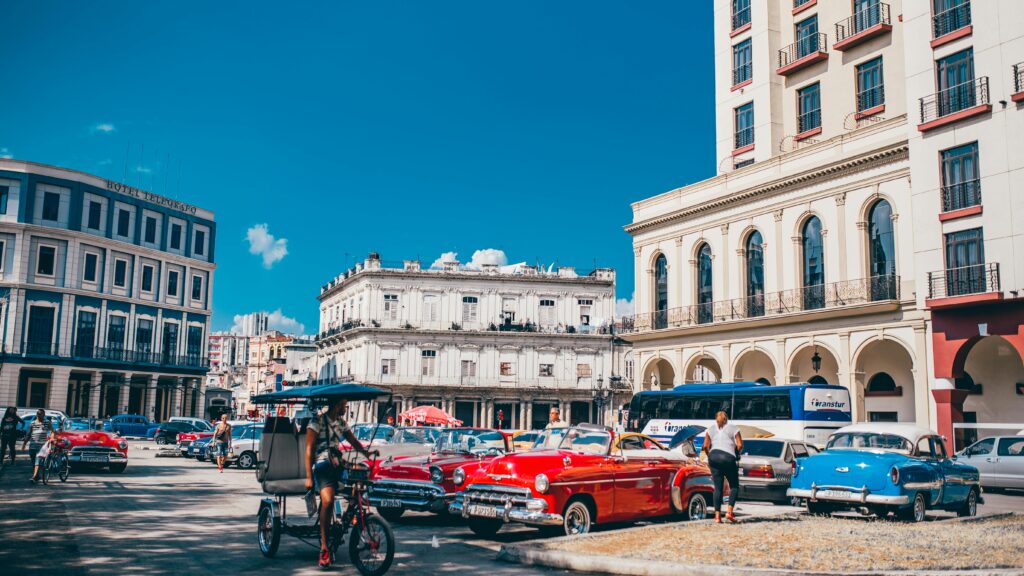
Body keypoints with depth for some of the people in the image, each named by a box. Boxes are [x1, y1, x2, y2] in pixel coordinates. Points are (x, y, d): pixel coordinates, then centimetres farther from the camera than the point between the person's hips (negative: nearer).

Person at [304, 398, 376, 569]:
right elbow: (309, 449, -7)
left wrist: (366, 452, -6)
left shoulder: (341, 422, 18)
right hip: (322, 465, -8)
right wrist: (309, 477, -14)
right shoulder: (317, 421, -3)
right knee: (328, 500, -28)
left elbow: (354, 442, 15)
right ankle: (324, 548, -21)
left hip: (337, 464, 8)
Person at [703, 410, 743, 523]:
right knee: (734, 486, 10)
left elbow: (705, 446, 6)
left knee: (718, 487, 6)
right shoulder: (733, 428, 13)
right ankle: (729, 511, -5)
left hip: (714, 456, 3)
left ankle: (717, 515, -1)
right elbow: (740, 445, 2)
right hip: (728, 457, -2)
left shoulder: (711, 429, 18)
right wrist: (737, 455, 18)